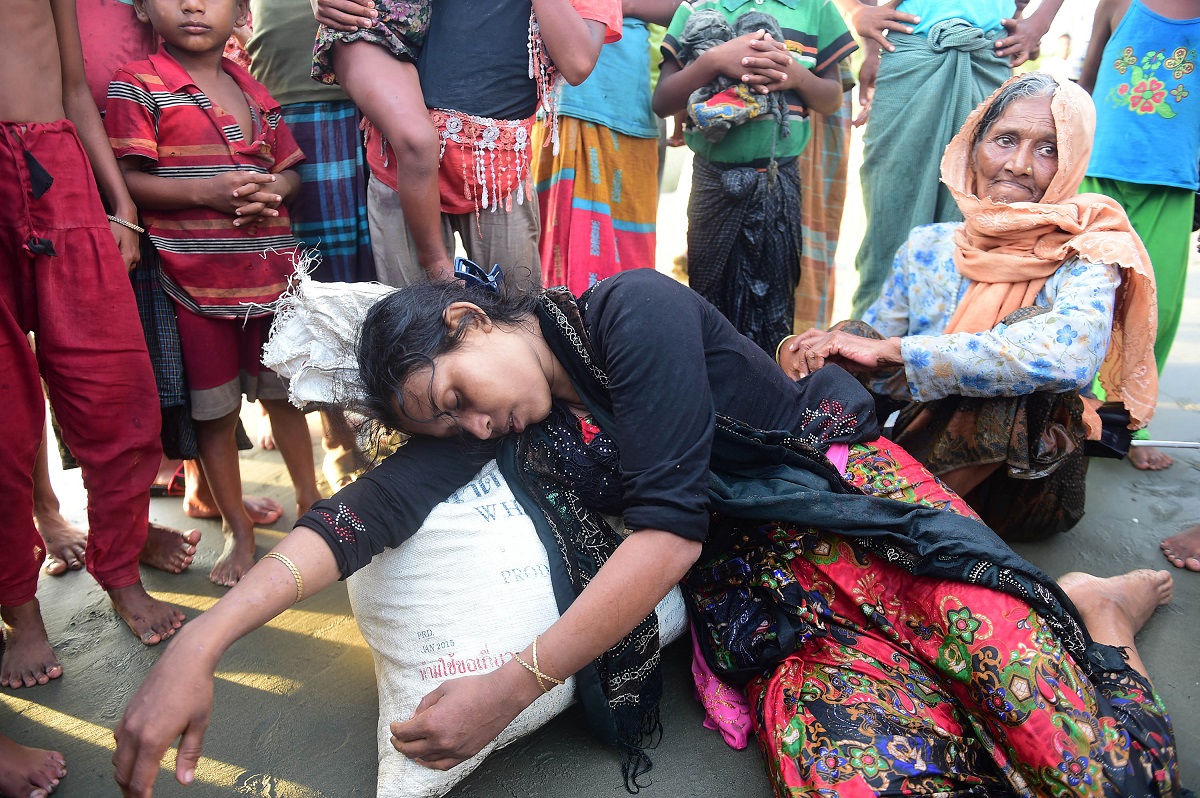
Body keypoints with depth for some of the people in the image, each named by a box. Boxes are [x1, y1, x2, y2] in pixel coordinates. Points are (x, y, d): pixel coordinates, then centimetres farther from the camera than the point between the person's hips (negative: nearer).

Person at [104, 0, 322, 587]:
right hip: (194, 280, -4)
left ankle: (310, 501, 33)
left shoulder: (254, 91, 12)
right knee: (215, 410, 8)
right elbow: (125, 179, -11)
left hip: (271, 270, 4)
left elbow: (289, 169, 15)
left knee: (283, 391, 16)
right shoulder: (136, 85, -4)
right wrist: (206, 192, -22)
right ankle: (237, 527, 24)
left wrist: (270, 193, -7)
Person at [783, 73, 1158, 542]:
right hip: (918, 444, 2)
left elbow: (1072, 356, -30)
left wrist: (892, 350, -31)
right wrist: (825, 350, -18)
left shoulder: (1086, 257, -9)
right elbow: (875, 337, 8)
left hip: (1026, 481, -2)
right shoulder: (928, 247, 4)